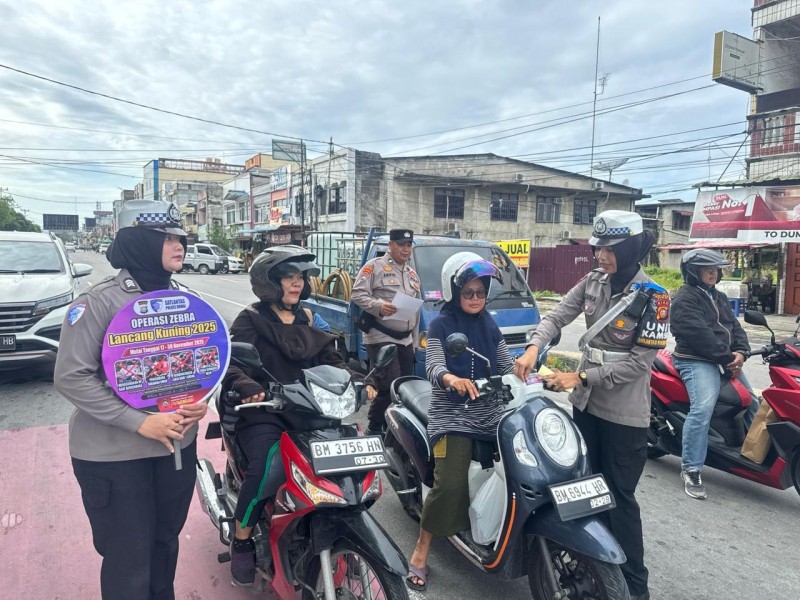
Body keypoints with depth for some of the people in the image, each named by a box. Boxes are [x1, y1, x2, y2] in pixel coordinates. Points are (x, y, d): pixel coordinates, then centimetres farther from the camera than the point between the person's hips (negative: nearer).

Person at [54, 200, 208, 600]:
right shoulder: (99, 301, -14)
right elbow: (71, 377, -17)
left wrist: (201, 402, -6)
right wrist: (140, 421, -21)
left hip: (178, 443, 6)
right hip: (115, 453, -5)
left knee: (165, 542, 21)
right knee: (129, 558, 7)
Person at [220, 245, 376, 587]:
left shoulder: (308, 321, 17)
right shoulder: (250, 320, 0)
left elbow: (330, 360, 11)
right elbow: (232, 363, -14)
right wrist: (248, 388, -35)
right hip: (262, 413, -5)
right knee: (264, 470, -27)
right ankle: (241, 544, -1)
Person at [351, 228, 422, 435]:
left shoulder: (412, 274, 20)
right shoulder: (375, 266, -3)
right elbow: (357, 294, -10)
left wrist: (415, 338, 21)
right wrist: (378, 306, -26)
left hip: (406, 340, 8)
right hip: (381, 338, -7)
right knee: (390, 387, -12)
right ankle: (374, 426, 4)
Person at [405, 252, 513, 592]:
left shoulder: (489, 325, 11)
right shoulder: (440, 325, -4)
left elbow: (506, 365, 14)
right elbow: (433, 366, -16)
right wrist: (452, 379, -37)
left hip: (489, 411, 5)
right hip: (452, 413, -5)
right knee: (450, 484, -15)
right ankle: (421, 550, 3)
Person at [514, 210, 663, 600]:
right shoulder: (593, 282, 2)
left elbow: (640, 362, -18)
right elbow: (557, 316, -3)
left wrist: (581, 378, -22)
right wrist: (534, 348, -23)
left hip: (624, 413, -6)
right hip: (585, 404, 6)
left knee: (619, 496, 4)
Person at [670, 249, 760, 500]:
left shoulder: (719, 297, 20)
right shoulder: (685, 299, -9)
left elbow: (735, 326, 13)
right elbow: (700, 335, -19)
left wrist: (739, 352, -6)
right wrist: (727, 358, -18)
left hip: (726, 361, 10)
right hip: (697, 361, -9)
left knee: (752, 403, 13)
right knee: (703, 408, -26)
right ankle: (691, 469, -21)